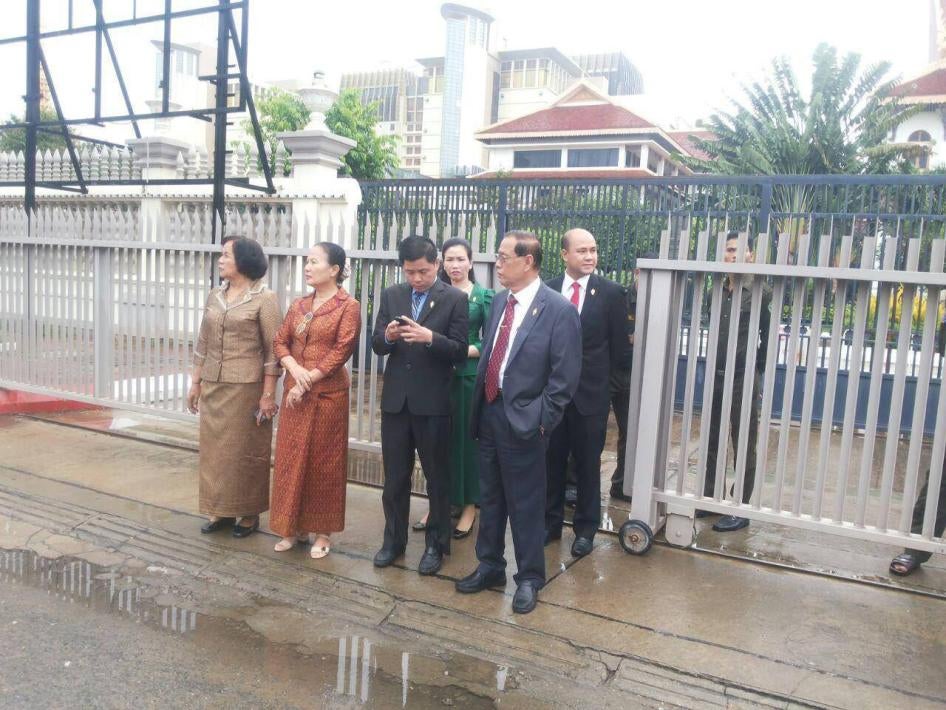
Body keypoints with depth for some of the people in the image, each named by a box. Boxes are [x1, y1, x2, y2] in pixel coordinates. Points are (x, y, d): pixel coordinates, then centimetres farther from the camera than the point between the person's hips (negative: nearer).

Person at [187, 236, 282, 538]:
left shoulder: (264, 298, -8)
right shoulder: (214, 296, 10)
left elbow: (273, 351, -10)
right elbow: (203, 344, 15)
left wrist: (268, 394, -13)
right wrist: (195, 382, 12)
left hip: (246, 387, -6)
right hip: (213, 386, 6)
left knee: (245, 450, 4)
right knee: (214, 448, 11)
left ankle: (249, 513, 18)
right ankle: (220, 511, 25)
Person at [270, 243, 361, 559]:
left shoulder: (348, 306, -7)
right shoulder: (298, 305, 11)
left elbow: (341, 351, -14)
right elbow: (280, 342, 7)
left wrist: (308, 381, -15)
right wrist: (295, 370, -13)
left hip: (328, 394, -6)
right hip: (295, 392, 6)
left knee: (323, 461, 3)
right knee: (291, 458, 9)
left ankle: (322, 532, 17)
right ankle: (294, 527, 23)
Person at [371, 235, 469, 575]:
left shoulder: (455, 298, -5)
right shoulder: (391, 295, 7)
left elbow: (460, 352, -10)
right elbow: (376, 346, 5)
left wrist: (429, 337, -26)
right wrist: (387, 336, -17)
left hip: (433, 401, -3)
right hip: (395, 398, 4)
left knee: (437, 477, 9)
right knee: (394, 475, 13)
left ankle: (436, 544, 23)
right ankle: (394, 539, 29)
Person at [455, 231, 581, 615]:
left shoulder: (559, 309, -12)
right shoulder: (499, 302, 9)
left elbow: (565, 375, -13)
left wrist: (541, 419, -14)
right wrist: (479, 404, 10)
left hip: (524, 421, -6)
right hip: (488, 413, 7)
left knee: (526, 504, 6)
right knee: (489, 497, 18)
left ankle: (529, 579, 24)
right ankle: (490, 566, 35)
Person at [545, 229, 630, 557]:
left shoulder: (611, 292, -5)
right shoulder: (546, 290, 0)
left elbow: (619, 347, 0)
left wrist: (599, 375, 5)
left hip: (591, 393, -2)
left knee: (587, 465, 9)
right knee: (551, 462, 12)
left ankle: (586, 529, 24)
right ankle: (551, 522, 28)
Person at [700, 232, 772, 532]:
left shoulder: (761, 293, -9)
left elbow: (769, 337, -4)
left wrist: (756, 369, 1)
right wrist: (711, 367, 8)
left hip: (744, 379, -6)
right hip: (715, 376, 6)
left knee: (744, 447, 4)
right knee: (712, 442, 15)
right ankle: (708, 498, 28)